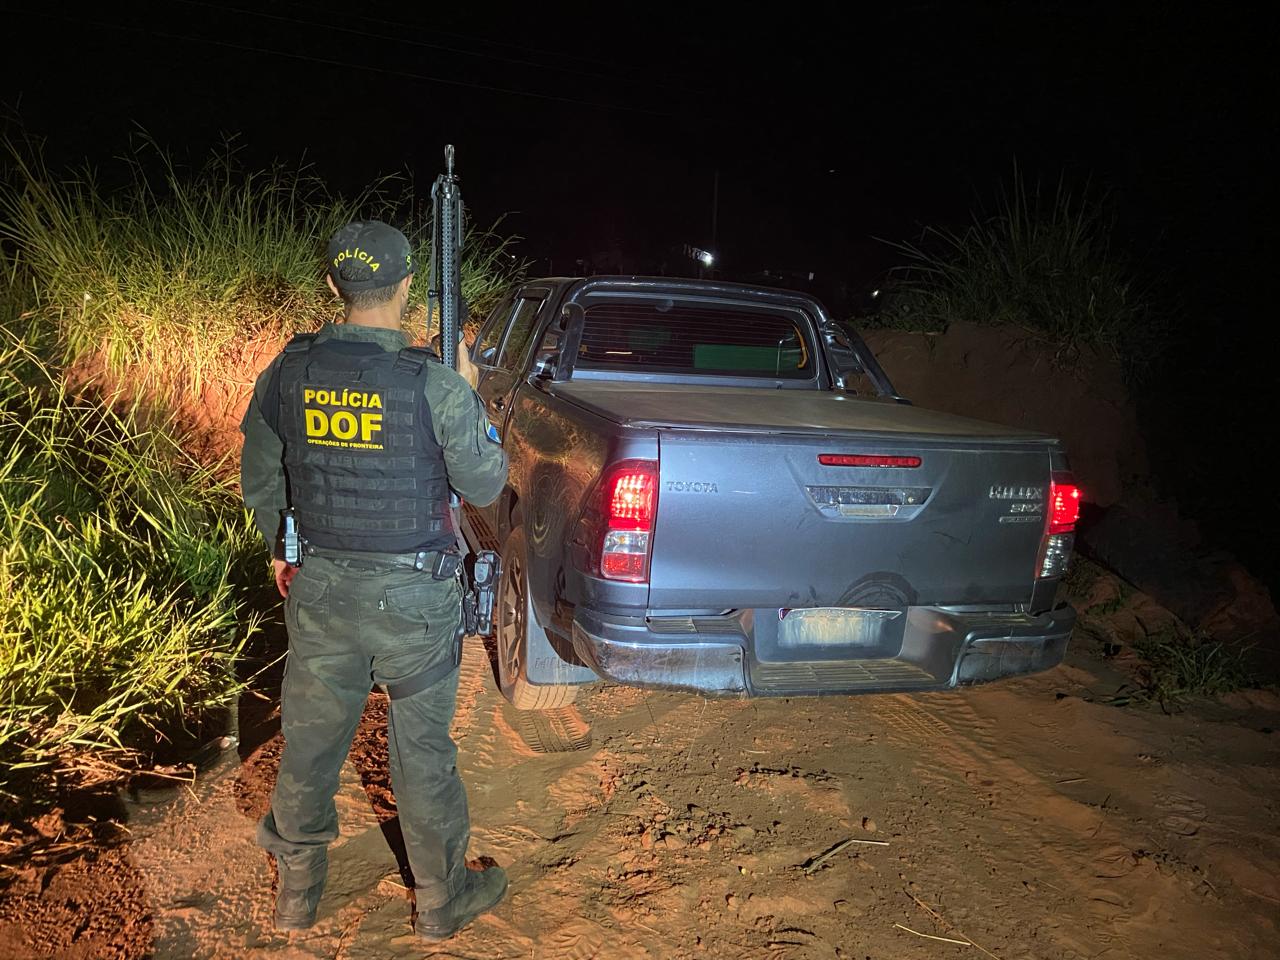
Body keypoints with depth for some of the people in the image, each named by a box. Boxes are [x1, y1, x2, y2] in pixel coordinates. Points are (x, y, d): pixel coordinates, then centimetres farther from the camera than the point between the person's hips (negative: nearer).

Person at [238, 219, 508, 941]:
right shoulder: (434, 384, -18)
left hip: (318, 587, 4)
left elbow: (259, 481, 8)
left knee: (312, 736, 19)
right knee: (422, 747, 11)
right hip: (412, 596, -4)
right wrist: (469, 395, 4)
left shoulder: (290, 369, -4)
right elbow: (486, 485, -7)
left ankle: (297, 891, 39)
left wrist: (284, 551, 25)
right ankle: (444, 899, 30)